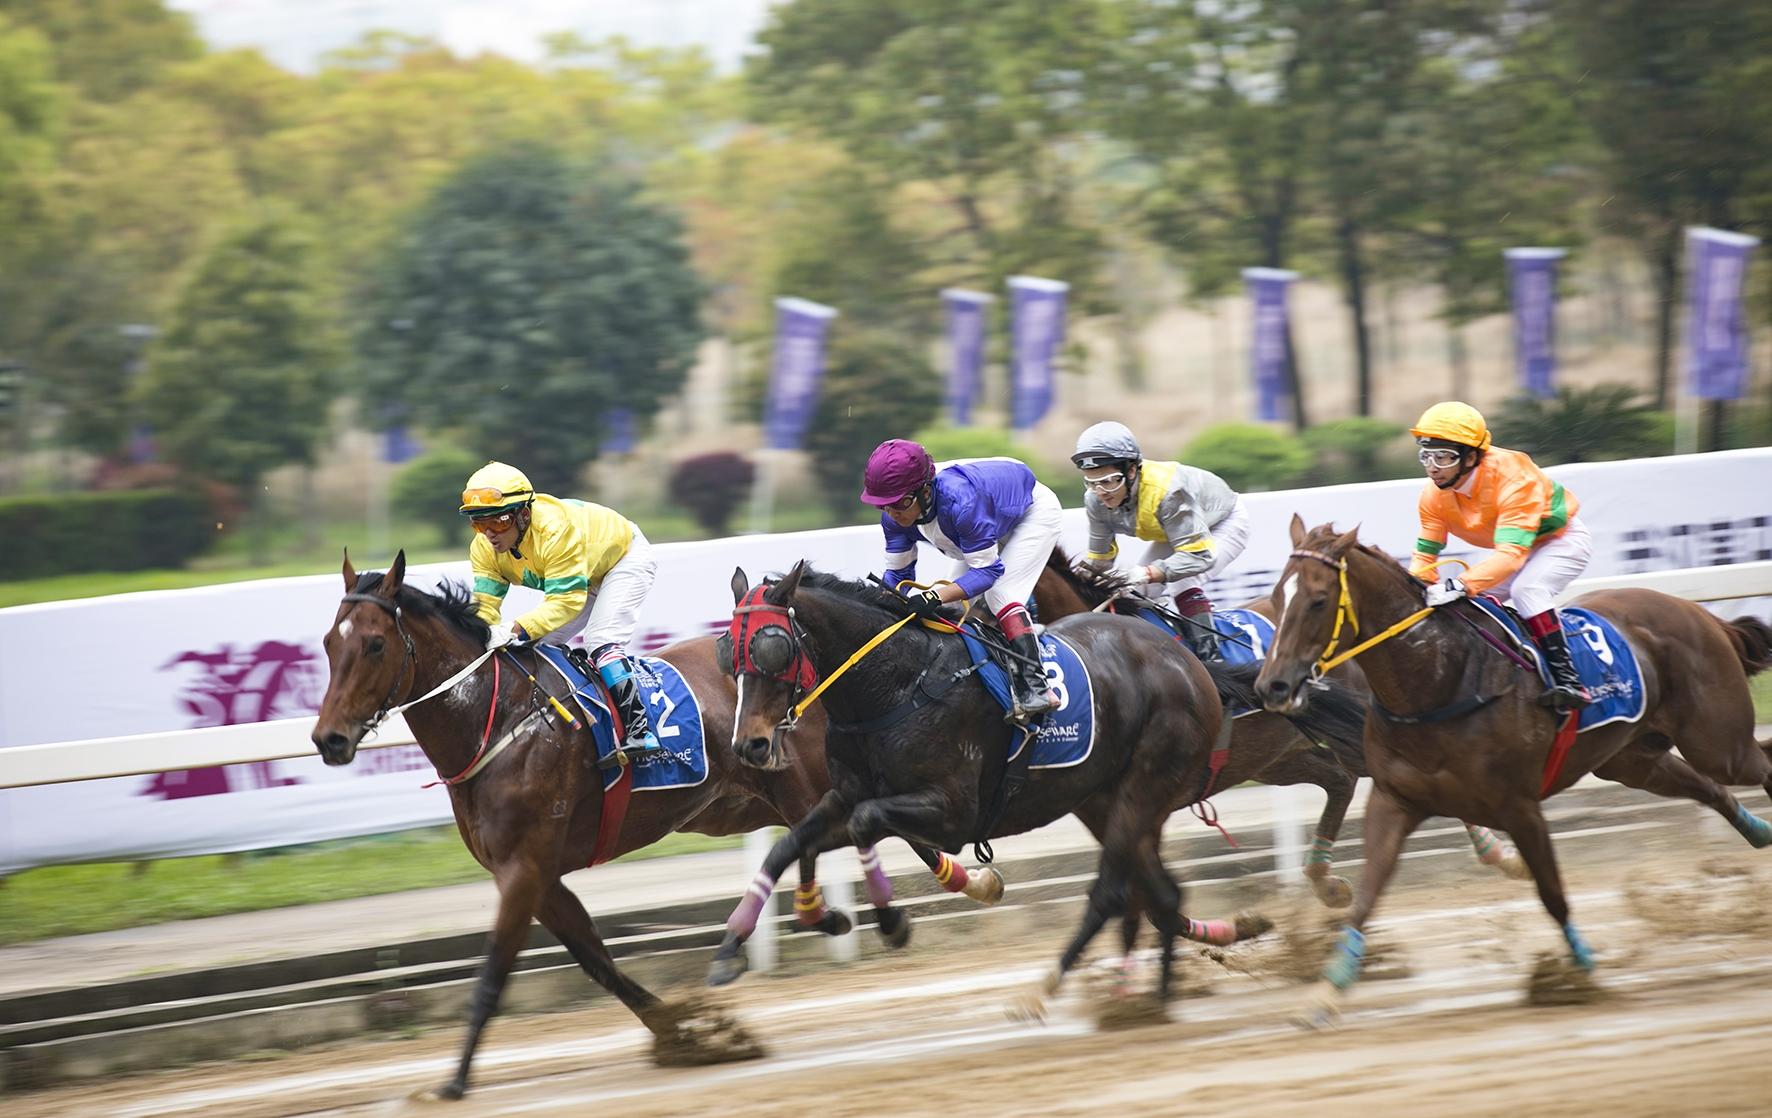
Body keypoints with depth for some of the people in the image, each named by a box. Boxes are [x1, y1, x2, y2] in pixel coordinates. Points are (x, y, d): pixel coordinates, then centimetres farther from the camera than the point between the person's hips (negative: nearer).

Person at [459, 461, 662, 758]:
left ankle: (639, 728, -27)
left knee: (601, 641, -26)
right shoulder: (485, 547, -19)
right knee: (540, 645, 0)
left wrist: (517, 630, -55)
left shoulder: (556, 531, -42)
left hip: (626, 558, -8)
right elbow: (483, 602, -21)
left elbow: (566, 599, -43)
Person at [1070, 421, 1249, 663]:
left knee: (1182, 583, -29)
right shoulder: (1096, 500, -24)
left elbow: (1199, 556, -45)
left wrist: (1143, 574, -54)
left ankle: (1210, 657, -23)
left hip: (1224, 523, -7)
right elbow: (1099, 557, -10)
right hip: (1174, 531, 7)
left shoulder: (1167, 490, -45)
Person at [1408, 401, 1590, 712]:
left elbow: (1510, 553, -48)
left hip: (1563, 538, -8)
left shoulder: (1512, 479, -38)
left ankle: (1567, 680, -33)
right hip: (1512, 548, 8)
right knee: (1467, 602, -6)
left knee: (1527, 590, -33)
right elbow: (1426, 553, -11)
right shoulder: (1434, 494, -16)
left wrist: (1461, 586, -60)